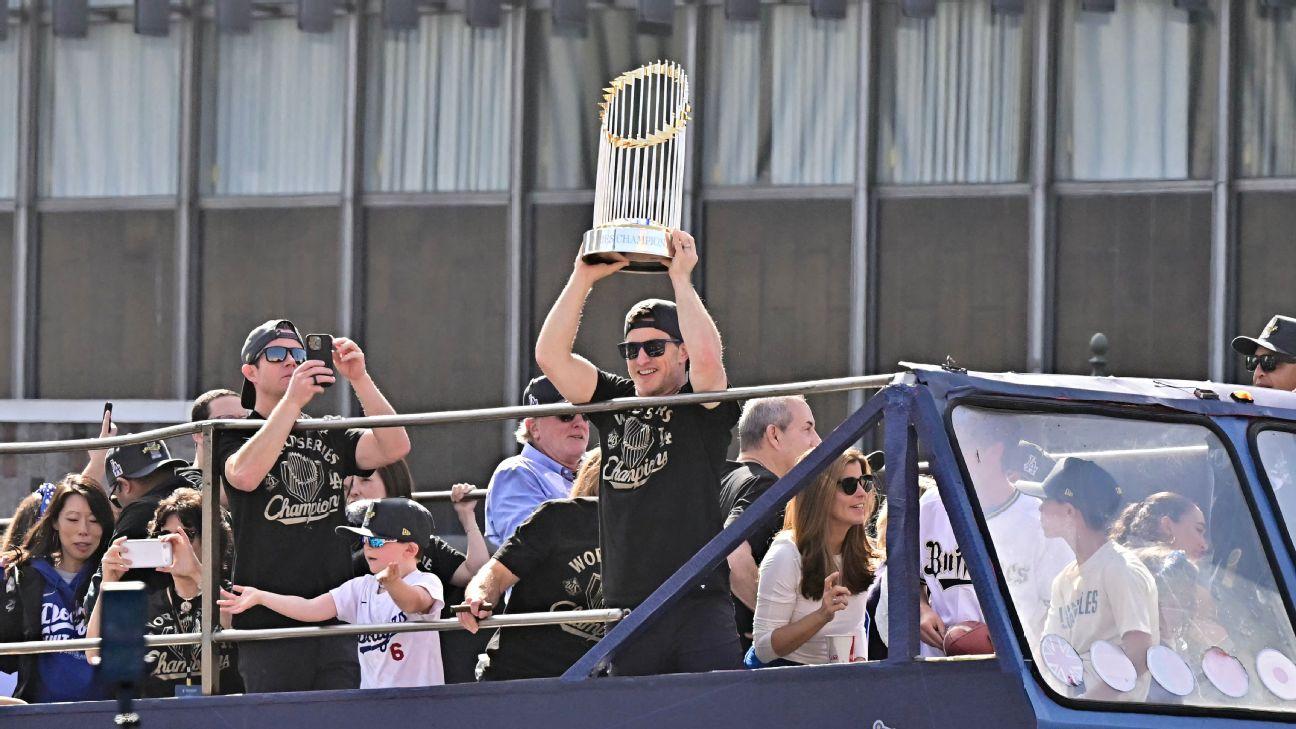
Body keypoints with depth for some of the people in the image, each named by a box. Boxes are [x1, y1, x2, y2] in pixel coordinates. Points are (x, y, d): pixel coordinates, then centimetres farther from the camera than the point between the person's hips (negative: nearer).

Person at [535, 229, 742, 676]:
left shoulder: (702, 408, 3)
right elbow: (550, 356, 6)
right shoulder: (615, 402, 15)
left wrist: (680, 279, -11)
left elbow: (707, 358, -19)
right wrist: (584, 278, 1)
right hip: (627, 613, 4)